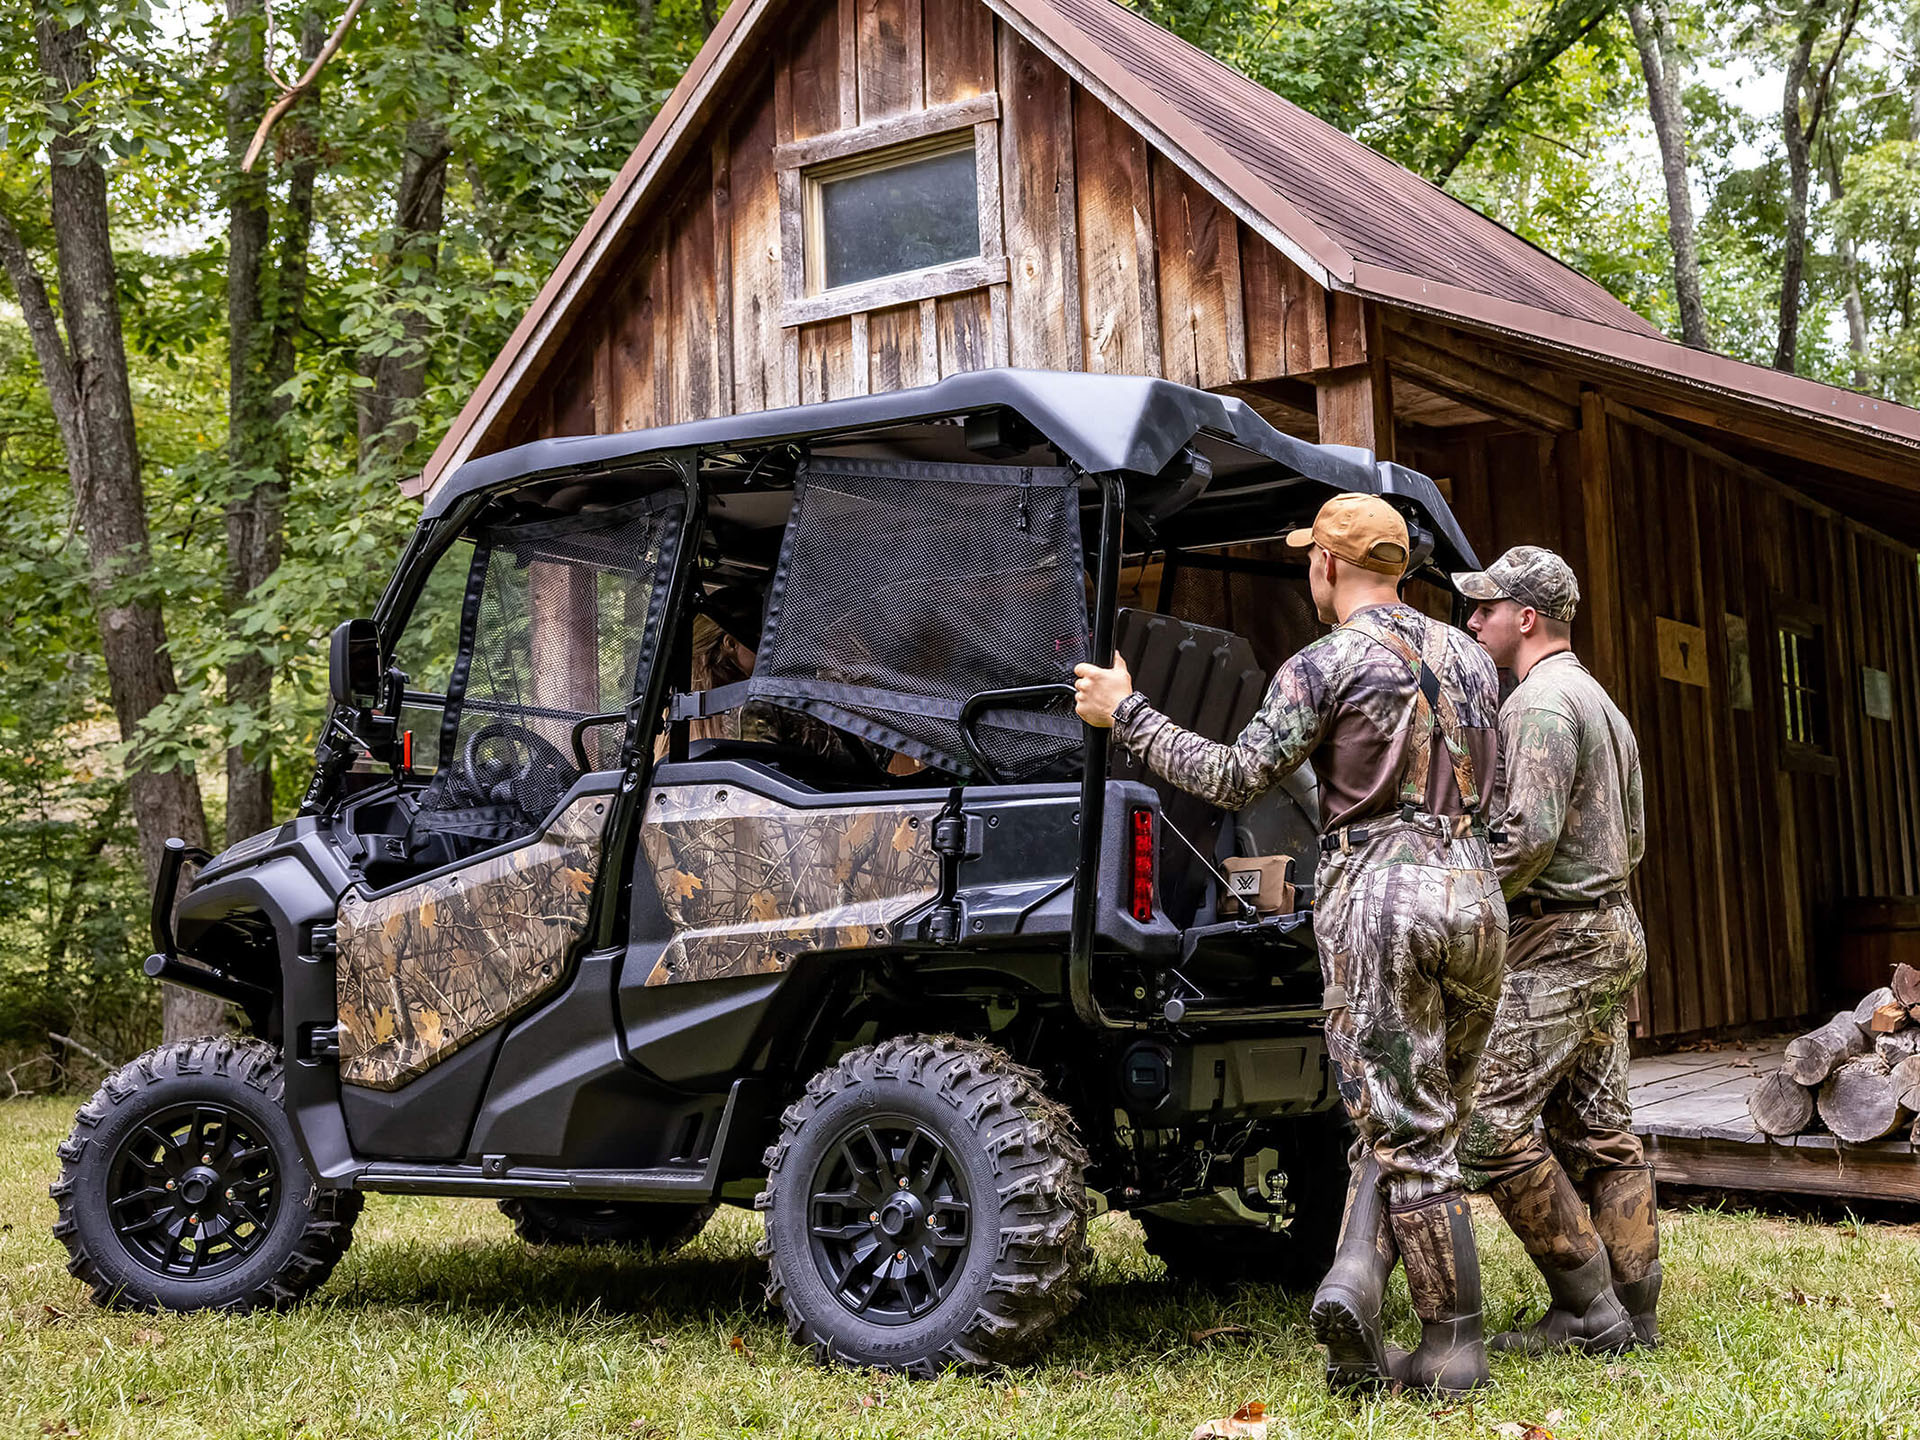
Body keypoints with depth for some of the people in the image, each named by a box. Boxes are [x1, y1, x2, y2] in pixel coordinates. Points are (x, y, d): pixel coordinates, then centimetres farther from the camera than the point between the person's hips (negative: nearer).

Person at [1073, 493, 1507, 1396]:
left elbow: (1234, 780, -10)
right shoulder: (1470, 658, 15)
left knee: (1404, 1131, 0)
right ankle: (1357, 1280, 1)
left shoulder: (1326, 664, -6)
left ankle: (1453, 1346, -1)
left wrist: (1125, 715, -1)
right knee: (1424, 1120, 14)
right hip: (1472, 890, 6)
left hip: (1379, 890, -5)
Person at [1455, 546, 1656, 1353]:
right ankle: (1632, 1313, 13)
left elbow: (1528, 833, -23)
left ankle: (1588, 1308, -5)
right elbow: (1630, 840, 23)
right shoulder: (1598, 702, 20)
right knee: (1602, 1131, 11)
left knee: (1489, 1123, -9)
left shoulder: (1542, 701, -13)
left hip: (1553, 944, -11)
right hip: (1608, 934, 11)